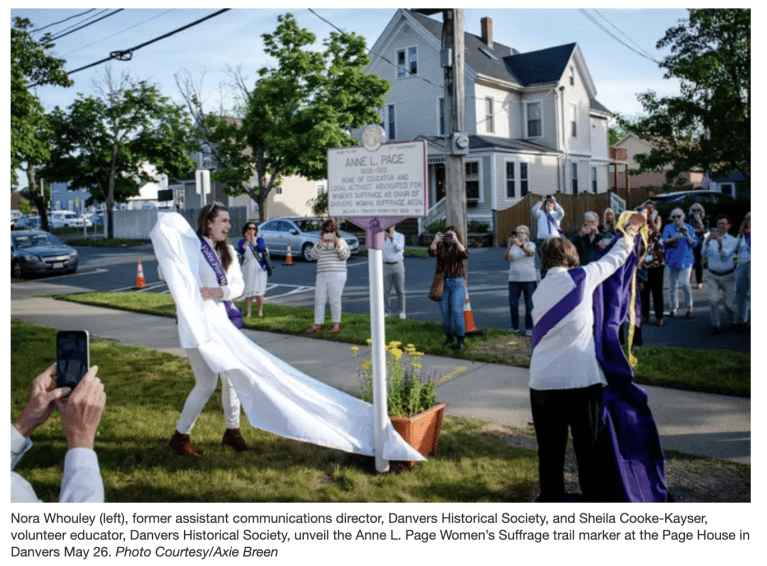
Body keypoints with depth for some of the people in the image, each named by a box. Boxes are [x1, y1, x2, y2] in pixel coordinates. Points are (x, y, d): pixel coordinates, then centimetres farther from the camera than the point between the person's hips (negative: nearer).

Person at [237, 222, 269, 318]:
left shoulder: (259, 240, 3)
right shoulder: (242, 241, 4)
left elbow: (261, 249, -18)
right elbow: (241, 251, -15)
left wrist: (253, 240, -23)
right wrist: (247, 241, -22)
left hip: (259, 269, -1)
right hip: (247, 269, 1)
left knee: (259, 292, -1)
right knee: (248, 293, 0)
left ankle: (260, 312, 12)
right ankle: (248, 313, 7)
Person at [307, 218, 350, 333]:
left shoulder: (341, 241, 6)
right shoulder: (319, 242, 14)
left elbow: (345, 256, -6)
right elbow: (313, 256, -1)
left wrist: (338, 244, -15)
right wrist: (320, 243, -11)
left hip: (337, 275, -4)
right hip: (321, 275, 4)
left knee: (335, 300, -2)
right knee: (319, 300, 4)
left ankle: (336, 324, 10)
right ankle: (317, 324, 13)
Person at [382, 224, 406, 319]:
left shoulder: (400, 236, 5)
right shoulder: (382, 236, 7)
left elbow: (399, 248, -11)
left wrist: (392, 239, -22)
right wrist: (383, 239, -17)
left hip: (397, 265, -1)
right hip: (385, 265, 1)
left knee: (400, 290, 2)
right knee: (386, 290, 1)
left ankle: (401, 311, 8)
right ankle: (388, 311, 9)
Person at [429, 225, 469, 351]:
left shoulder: (459, 248, 6)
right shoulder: (441, 247, 11)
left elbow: (465, 255, -17)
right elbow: (432, 252, -8)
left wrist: (456, 241, -20)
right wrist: (435, 240, -17)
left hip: (457, 283, -3)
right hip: (443, 283, 3)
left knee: (456, 311, -12)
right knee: (445, 312, 4)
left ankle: (460, 341, -6)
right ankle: (449, 337, 20)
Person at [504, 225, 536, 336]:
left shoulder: (531, 245, 5)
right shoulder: (513, 246, 10)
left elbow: (530, 252, -19)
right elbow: (506, 258, -6)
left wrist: (520, 245, -36)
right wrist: (509, 246, -24)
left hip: (529, 278, -2)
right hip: (514, 278, 2)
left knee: (529, 304, -3)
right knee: (513, 304, 0)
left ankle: (529, 328, 5)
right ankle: (515, 327, 13)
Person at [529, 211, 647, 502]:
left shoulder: (540, 288, 11)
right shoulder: (581, 278, 0)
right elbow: (614, 259, 14)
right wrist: (631, 230, 31)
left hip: (543, 382, 3)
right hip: (582, 380, -3)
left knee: (550, 453, 10)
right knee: (588, 452, 8)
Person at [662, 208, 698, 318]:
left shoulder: (689, 228, 7)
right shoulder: (668, 228, 6)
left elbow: (694, 243, 1)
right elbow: (665, 242, -6)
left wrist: (687, 235, -14)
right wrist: (674, 238, -23)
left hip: (686, 260, -1)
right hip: (673, 259, 1)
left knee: (685, 284, -12)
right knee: (672, 285, 4)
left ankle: (689, 307, 4)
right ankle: (673, 308, 15)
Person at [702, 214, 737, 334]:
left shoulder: (733, 240, -3)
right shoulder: (710, 238, 3)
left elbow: (725, 257, -17)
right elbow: (704, 254, -12)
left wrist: (720, 243, -33)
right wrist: (707, 242, -29)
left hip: (727, 276, -1)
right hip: (713, 275, 1)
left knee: (729, 304, 1)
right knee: (713, 300, -16)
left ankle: (733, 320, 34)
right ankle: (715, 325, 3)